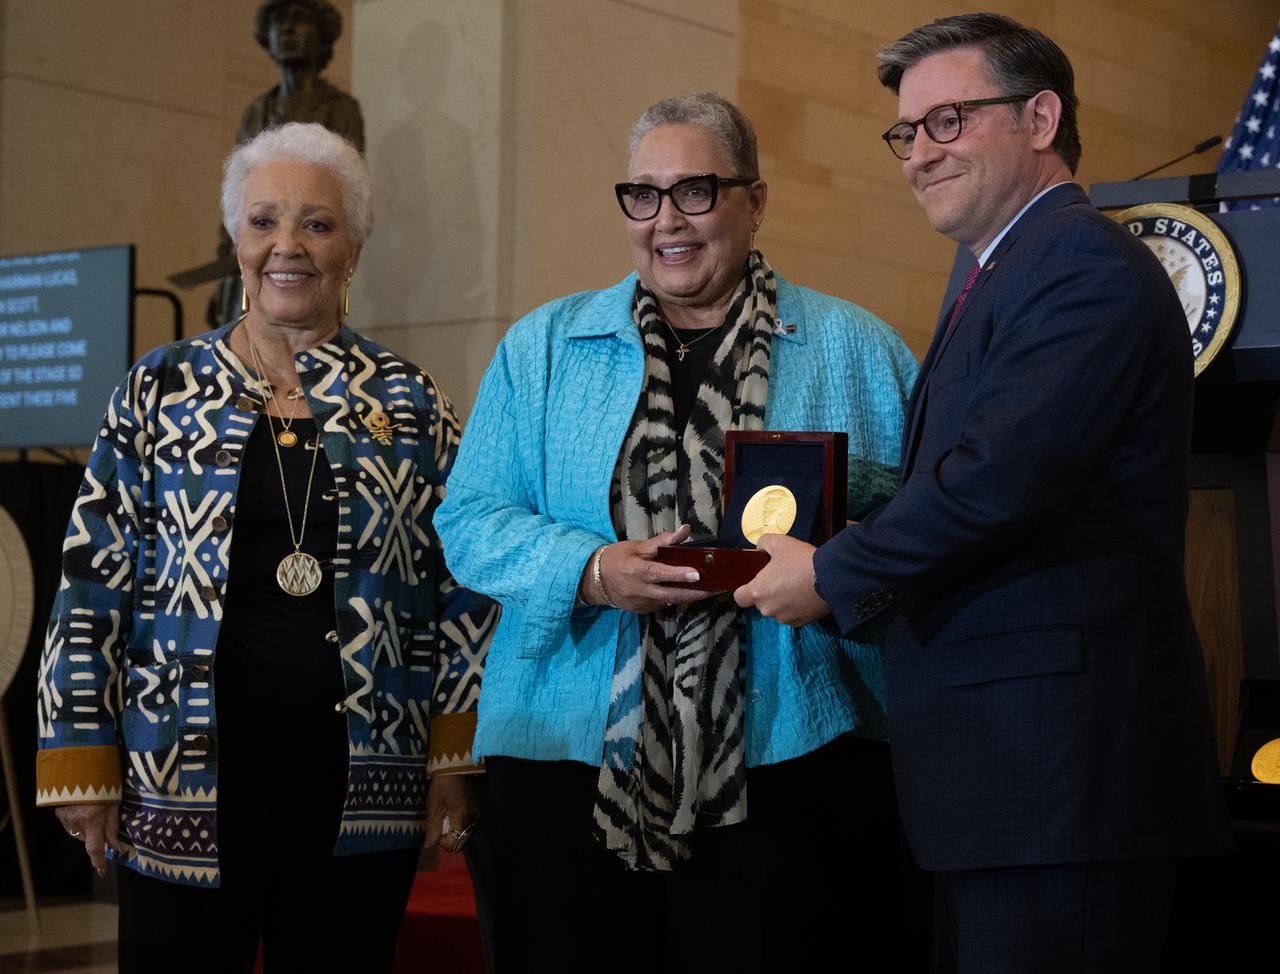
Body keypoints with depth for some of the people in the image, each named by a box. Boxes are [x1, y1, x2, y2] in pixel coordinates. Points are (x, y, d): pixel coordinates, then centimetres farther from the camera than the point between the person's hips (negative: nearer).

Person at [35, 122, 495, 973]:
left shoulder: (408, 402, 7)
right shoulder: (161, 390, 5)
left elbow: (463, 590, 7)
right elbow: (95, 582, 4)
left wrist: (456, 758, 1)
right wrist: (82, 762, -1)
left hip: (360, 782, 1)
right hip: (185, 775, 0)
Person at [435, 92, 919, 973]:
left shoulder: (853, 348, 9)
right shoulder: (543, 347, 12)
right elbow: (470, 521, 5)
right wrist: (590, 571, -13)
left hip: (782, 763, -1)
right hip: (572, 759, 1)